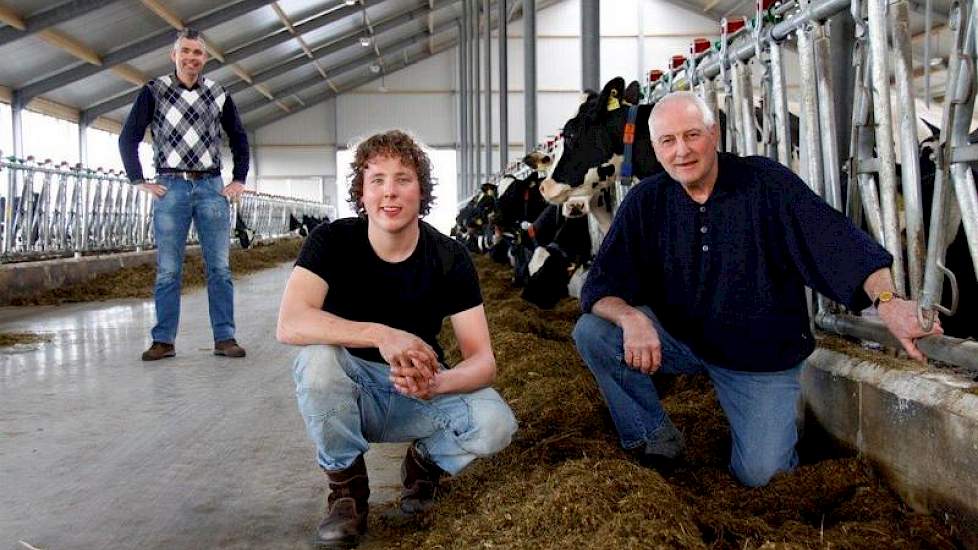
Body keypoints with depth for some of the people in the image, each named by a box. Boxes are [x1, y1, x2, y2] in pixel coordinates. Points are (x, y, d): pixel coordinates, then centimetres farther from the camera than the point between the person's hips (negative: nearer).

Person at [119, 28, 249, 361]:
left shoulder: (219, 95, 10)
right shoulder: (154, 92, 4)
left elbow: (239, 138, 20)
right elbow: (128, 138, 5)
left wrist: (239, 179, 11)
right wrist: (140, 181, -2)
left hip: (212, 186, 2)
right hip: (170, 187, -2)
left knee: (219, 267, -1)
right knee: (167, 269, -1)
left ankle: (224, 338, 2)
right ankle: (163, 340, 4)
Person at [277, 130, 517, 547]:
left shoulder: (449, 258, -12)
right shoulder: (332, 241, -15)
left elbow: (482, 359, -17)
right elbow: (290, 324, -32)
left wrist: (435, 383, -40)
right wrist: (381, 335, -44)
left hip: (419, 394, 1)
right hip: (348, 395, -1)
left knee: (495, 423, -28)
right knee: (317, 356, -34)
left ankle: (427, 459, 8)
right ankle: (346, 485, -9)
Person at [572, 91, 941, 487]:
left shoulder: (766, 183, -15)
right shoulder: (646, 202, -8)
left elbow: (837, 239, -26)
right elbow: (601, 285, -13)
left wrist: (886, 300, -44)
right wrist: (630, 317, -37)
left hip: (763, 354, -2)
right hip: (678, 339, 2)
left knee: (758, 474, -9)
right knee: (592, 332, -20)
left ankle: (780, 415, 27)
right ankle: (657, 439, 0)